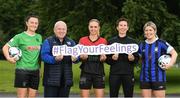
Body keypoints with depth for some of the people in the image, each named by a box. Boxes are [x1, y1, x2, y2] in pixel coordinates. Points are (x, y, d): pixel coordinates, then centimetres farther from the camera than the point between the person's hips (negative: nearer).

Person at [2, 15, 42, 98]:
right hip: (22, 70, -5)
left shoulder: (39, 37, 12)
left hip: (35, 70, 5)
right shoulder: (20, 37, -2)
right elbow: (5, 47, -3)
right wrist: (8, 58, -18)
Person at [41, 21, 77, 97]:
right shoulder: (48, 41, 1)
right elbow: (44, 55, -12)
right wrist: (54, 59, -28)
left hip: (66, 78, 5)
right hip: (51, 78, -4)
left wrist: (75, 58, -15)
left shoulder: (71, 42, 16)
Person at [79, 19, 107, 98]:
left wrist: (103, 58, -15)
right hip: (86, 72, 0)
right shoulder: (82, 40, 6)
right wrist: (82, 57, -16)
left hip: (99, 72, 0)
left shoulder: (103, 41, 7)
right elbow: (78, 56, 6)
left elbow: (105, 57, 8)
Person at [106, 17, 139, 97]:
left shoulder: (132, 41, 9)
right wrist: (112, 58, -14)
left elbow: (137, 58, 8)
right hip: (114, 73, 0)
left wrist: (132, 58, -13)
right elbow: (107, 59, 6)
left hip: (128, 73, 0)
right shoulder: (111, 41, 7)